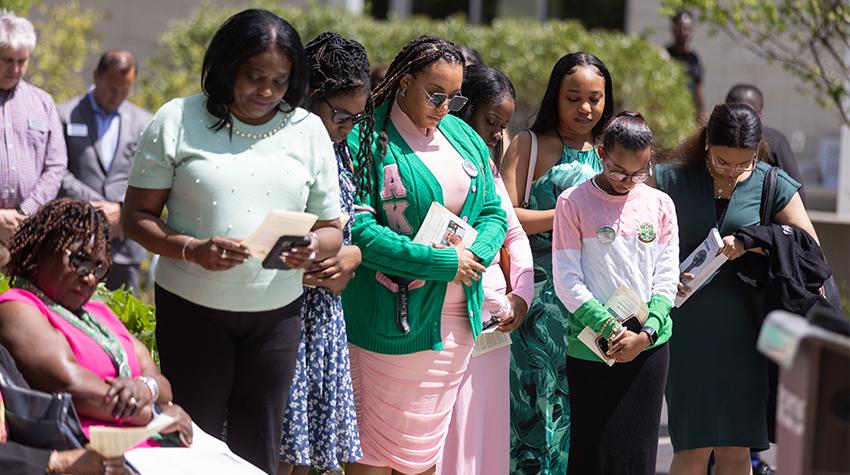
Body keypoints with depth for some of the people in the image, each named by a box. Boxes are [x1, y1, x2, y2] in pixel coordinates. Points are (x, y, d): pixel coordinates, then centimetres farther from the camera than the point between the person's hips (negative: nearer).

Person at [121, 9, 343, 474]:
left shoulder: (308, 130, 7)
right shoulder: (178, 120, -1)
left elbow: (331, 227, 11)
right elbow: (136, 216, -2)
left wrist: (314, 248, -13)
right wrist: (191, 250, -20)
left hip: (276, 312, 2)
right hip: (193, 308, -2)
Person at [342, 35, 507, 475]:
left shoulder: (463, 137, 11)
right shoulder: (367, 141, -11)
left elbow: (492, 211, 13)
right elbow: (358, 230, -20)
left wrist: (476, 254, -10)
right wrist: (443, 263, -19)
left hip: (455, 319, 6)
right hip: (391, 322, -6)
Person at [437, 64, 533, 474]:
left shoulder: (487, 164, 19)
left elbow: (514, 233, 20)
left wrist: (521, 294, 4)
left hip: (494, 324, 8)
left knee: (487, 435, 10)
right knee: (451, 437, -8)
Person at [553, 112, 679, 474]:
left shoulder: (660, 205, 8)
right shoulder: (574, 202, -2)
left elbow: (667, 278, 5)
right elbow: (567, 281, -6)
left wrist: (645, 333, -10)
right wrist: (612, 330, -14)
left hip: (649, 346, 3)